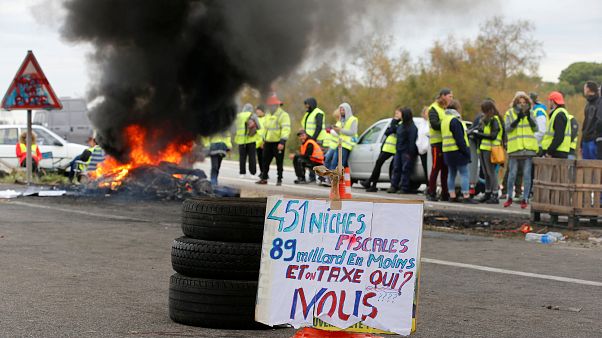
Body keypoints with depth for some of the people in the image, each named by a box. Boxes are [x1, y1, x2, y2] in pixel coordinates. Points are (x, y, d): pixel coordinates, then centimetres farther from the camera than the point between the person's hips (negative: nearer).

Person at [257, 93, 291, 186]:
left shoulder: (283, 115, -11)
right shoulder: (268, 115, 16)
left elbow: (286, 129, -19)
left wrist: (282, 142, -27)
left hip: (278, 143, -7)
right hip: (268, 142, 7)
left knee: (279, 162, 0)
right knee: (265, 161, 9)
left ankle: (279, 180, 7)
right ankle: (264, 178, 18)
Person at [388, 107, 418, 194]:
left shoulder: (412, 127, -13)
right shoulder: (401, 126, 14)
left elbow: (412, 141, -18)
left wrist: (410, 153, -20)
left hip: (406, 152, -9)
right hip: (399, 151, 9)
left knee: (405, 169, -5)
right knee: (396, 168, 8)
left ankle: (404, 188, -2)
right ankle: (394, 186, 13)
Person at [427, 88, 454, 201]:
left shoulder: (447, 109, 21)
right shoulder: (434, 109, -4)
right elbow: (434, 124, -17)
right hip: (437, 142, -7)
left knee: (445, 169, 7)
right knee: (436, 168, -5)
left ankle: (445, 194, 11)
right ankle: (431, 193, 0)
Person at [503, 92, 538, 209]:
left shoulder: (531, 113, 9)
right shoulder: (510, 113, 4)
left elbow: (536, 128, 0)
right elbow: (507, 128, -8)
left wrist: (529, 117, -15)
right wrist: (518, 119, -21)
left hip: (529, 148, 1)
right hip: (514, 148, -1)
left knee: (527, 174, 2)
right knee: (512, 174, 3)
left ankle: (525, 199, 7)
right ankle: (509, 197, 15)